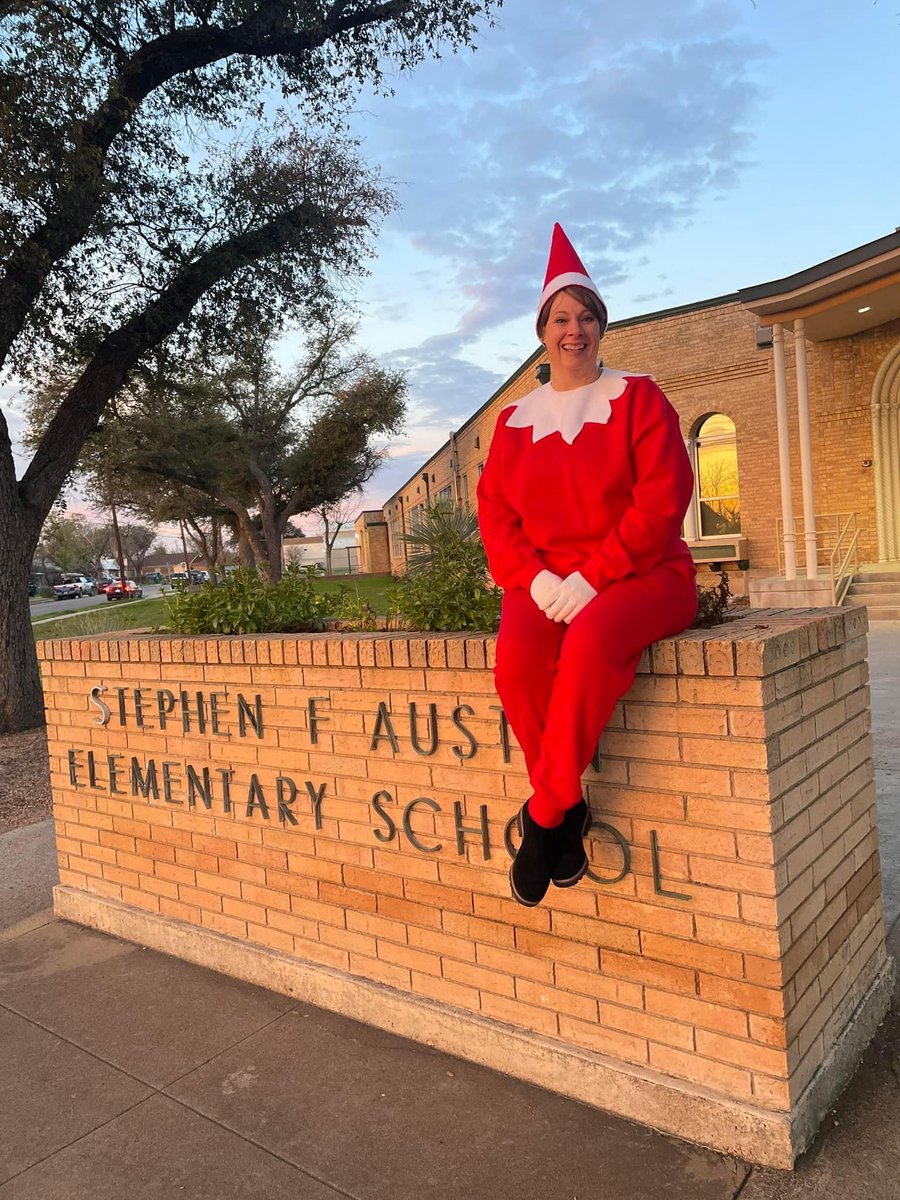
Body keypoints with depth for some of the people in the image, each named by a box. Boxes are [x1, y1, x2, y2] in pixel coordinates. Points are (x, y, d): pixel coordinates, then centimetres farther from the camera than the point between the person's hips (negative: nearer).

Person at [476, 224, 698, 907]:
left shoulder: (638, 398, 5)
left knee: (590, 642, -37)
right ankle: (570, 810, -12)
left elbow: (663, 499, -7)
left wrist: (591, 576, -17)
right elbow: (495, 511, 9)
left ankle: (545, 814, -21)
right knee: (517, 653, -31)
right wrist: (533, 577, -11)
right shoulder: (515, 421, 15)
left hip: (640, 574, -2)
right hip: (548, 582, 3)